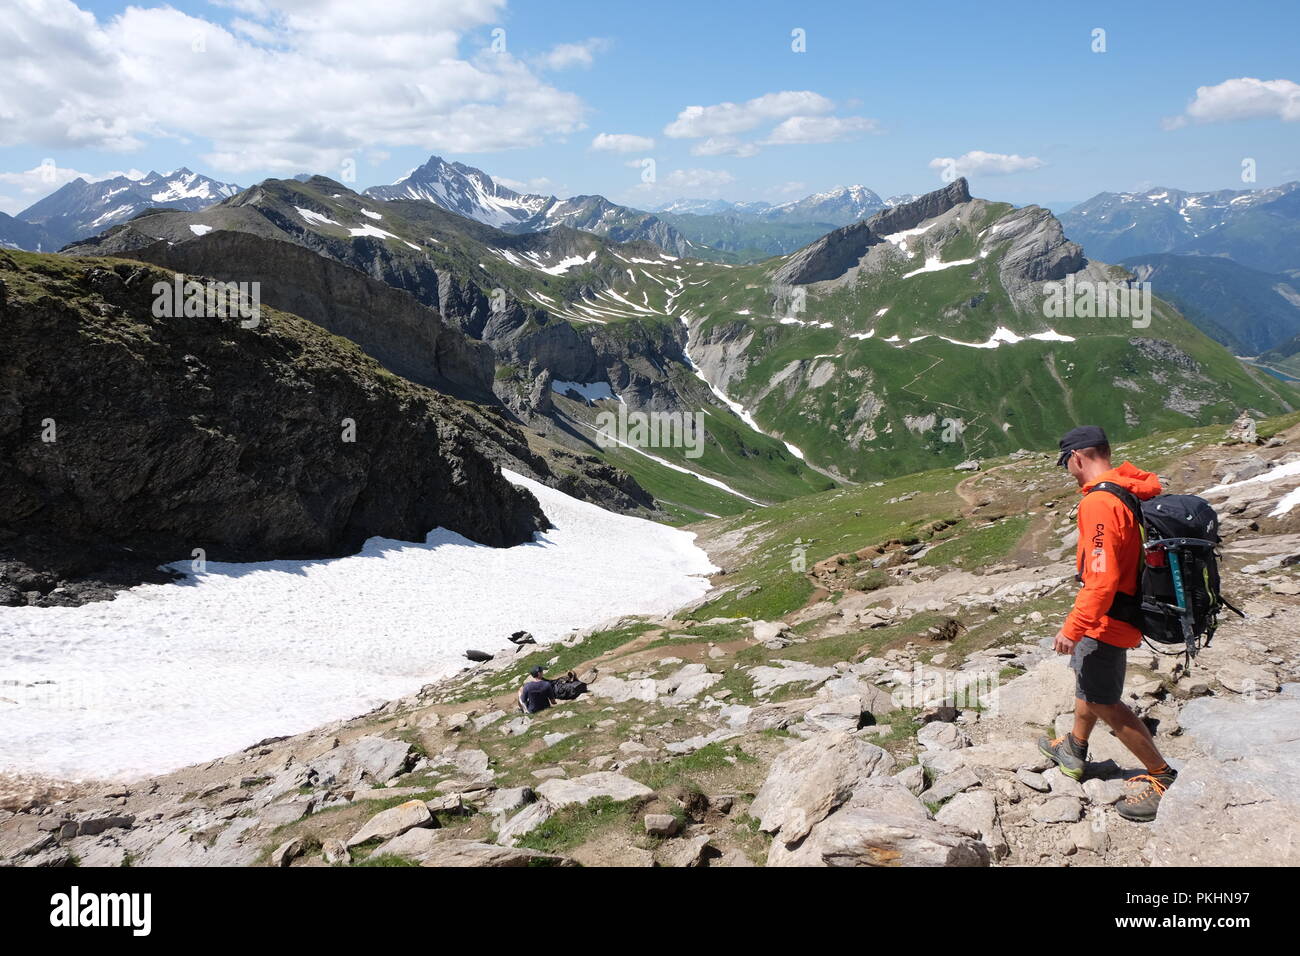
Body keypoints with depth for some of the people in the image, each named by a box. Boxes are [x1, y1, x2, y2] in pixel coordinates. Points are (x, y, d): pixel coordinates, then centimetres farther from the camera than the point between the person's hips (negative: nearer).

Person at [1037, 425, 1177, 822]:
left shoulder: (1099, 502, -26)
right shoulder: (1133, 488, 3)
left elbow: (1102, 577, -30)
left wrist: (1073, 628, -25)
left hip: (1106, 618, -10)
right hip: (1128, 608, 10)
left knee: (1103, 700, -1)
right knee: (1085, 673, 25)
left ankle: (1162, 777, 8)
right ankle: (1074, 751, 42)